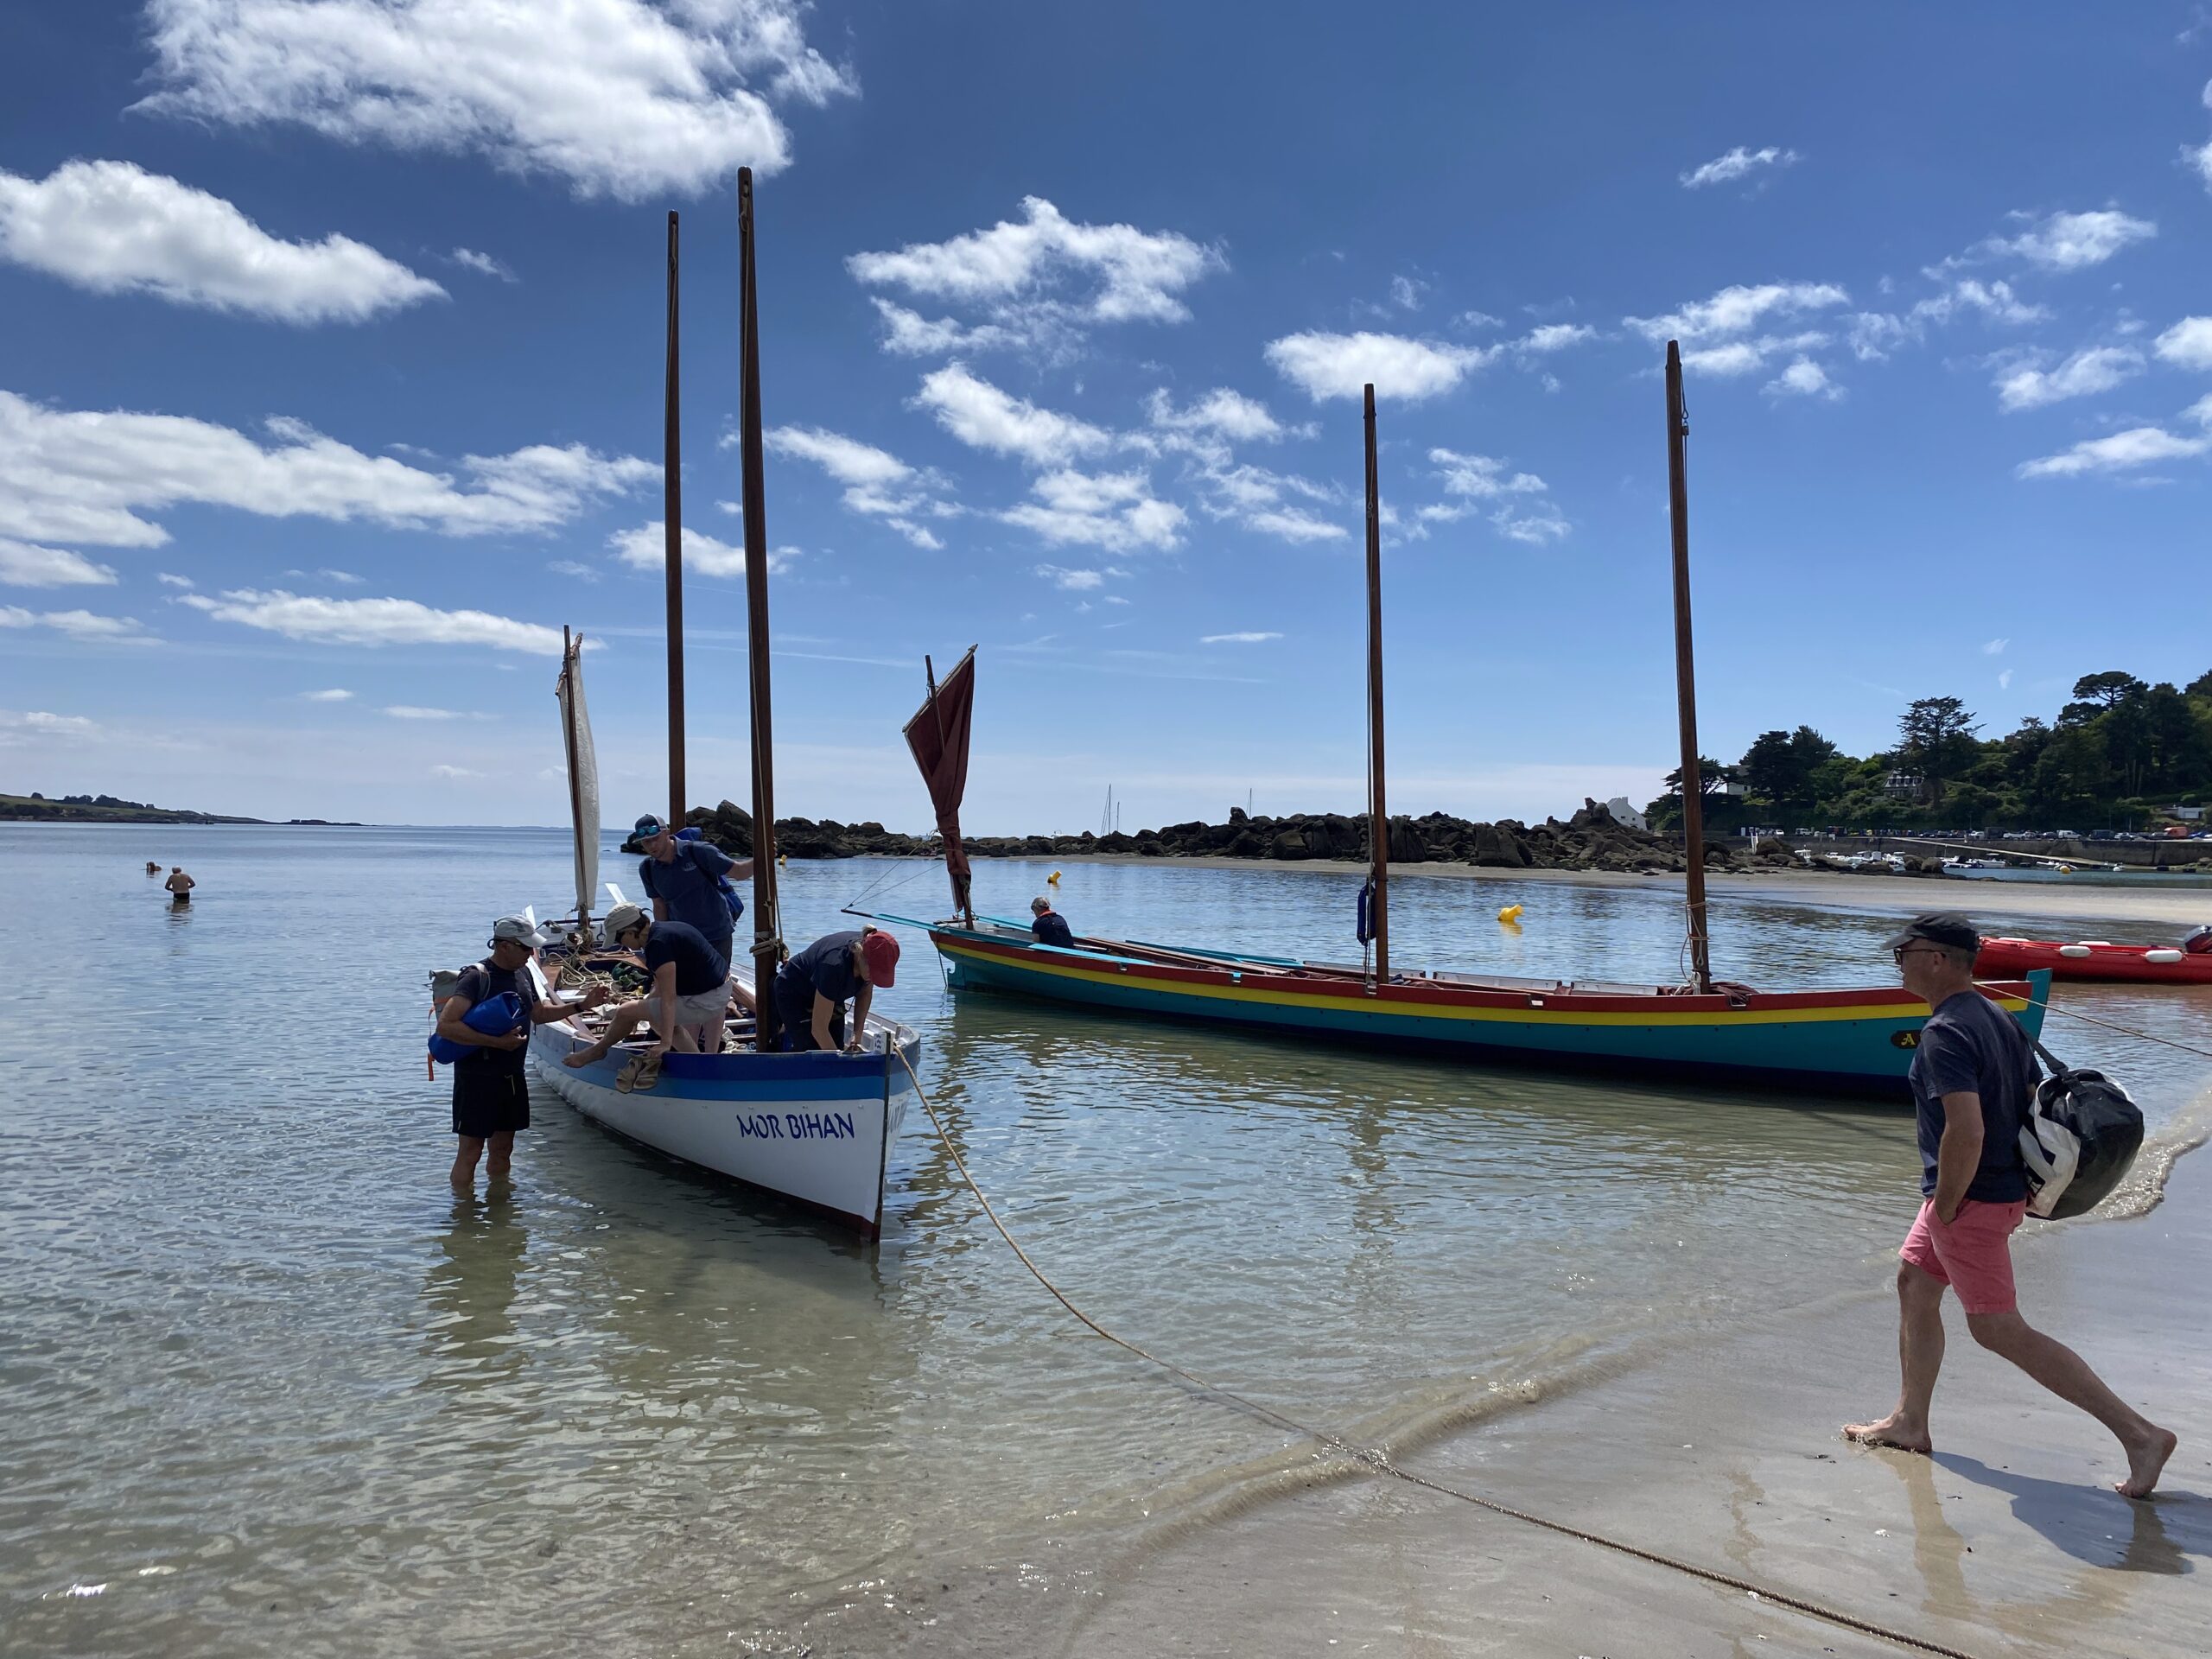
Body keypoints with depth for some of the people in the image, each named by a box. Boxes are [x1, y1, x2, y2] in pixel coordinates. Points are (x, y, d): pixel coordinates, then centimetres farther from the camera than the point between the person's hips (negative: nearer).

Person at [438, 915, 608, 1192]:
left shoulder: (524, 973, 9)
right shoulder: (477, 977, -17)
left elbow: (538, 1014, 23)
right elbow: (445, 1025, -26)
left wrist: (581, 1005, 13)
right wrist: (497, 1042, -27)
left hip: (512, 1075, 8)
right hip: (478, 1077, -8)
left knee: (502, 1149, 16)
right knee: (470, 1151, -1)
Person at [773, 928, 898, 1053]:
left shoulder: (872, 951, -23)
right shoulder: (835, 964, -40)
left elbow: (864, 993, -1)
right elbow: (818, 1028, -36)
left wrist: (857, 1036, -11)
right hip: (794, 996, -7)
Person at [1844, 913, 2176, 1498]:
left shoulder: (1944, 1033, -23)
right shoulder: (2000, 1020, 8)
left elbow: (1966, 1131, -31)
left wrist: (1945, 1207, -19)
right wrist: (2026, 1186, 18)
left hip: (1970, 1200, -10)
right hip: (2006, 1187, 10)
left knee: (2000, 1330, -1)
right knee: (1914, 1283, 19)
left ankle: (2139, 1432, 3)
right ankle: (1909, 1422, 30)